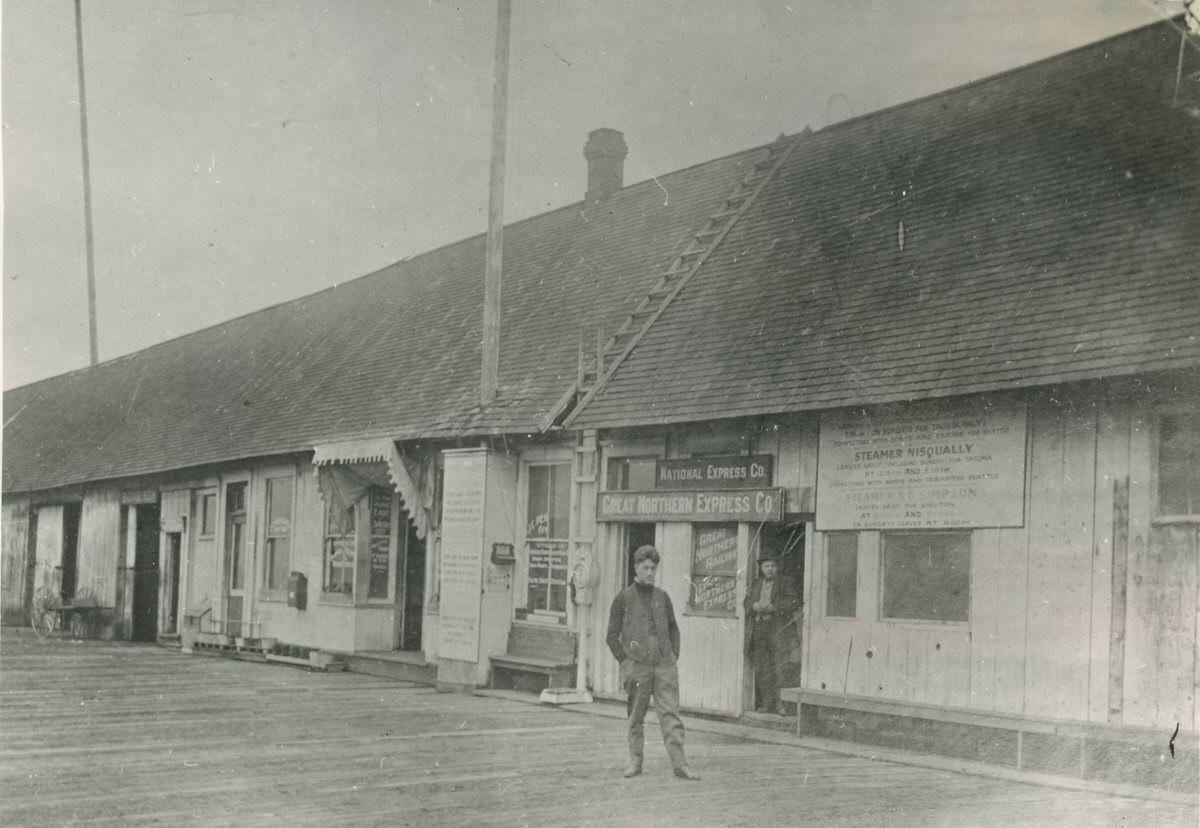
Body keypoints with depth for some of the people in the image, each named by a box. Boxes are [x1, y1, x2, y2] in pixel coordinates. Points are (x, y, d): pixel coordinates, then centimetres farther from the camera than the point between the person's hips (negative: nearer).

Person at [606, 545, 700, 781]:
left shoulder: (662, 597, 11)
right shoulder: (623, 598, 2)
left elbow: (673, 628, 21)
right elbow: (612, 635, 3)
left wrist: (674, 655, 9)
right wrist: (625, 662, -3)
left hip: (664, 665, 2)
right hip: (636, 666, -2)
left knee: (670, 713, -5)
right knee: (635, 717, 5)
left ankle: (680, 764, -7)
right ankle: (635, 762, 17)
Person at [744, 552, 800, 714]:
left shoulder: (784, 584, 6)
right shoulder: (756, 585, 19)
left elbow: (794, 601, -8)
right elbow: (747, 603, 15)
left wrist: (772, 607, -14)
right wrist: (755, 606, -8)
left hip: (779, 629, -4)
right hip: (759, 627, 4)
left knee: (780, 667, -10)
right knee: (760, 668, 0)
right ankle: (765, 704, 5)